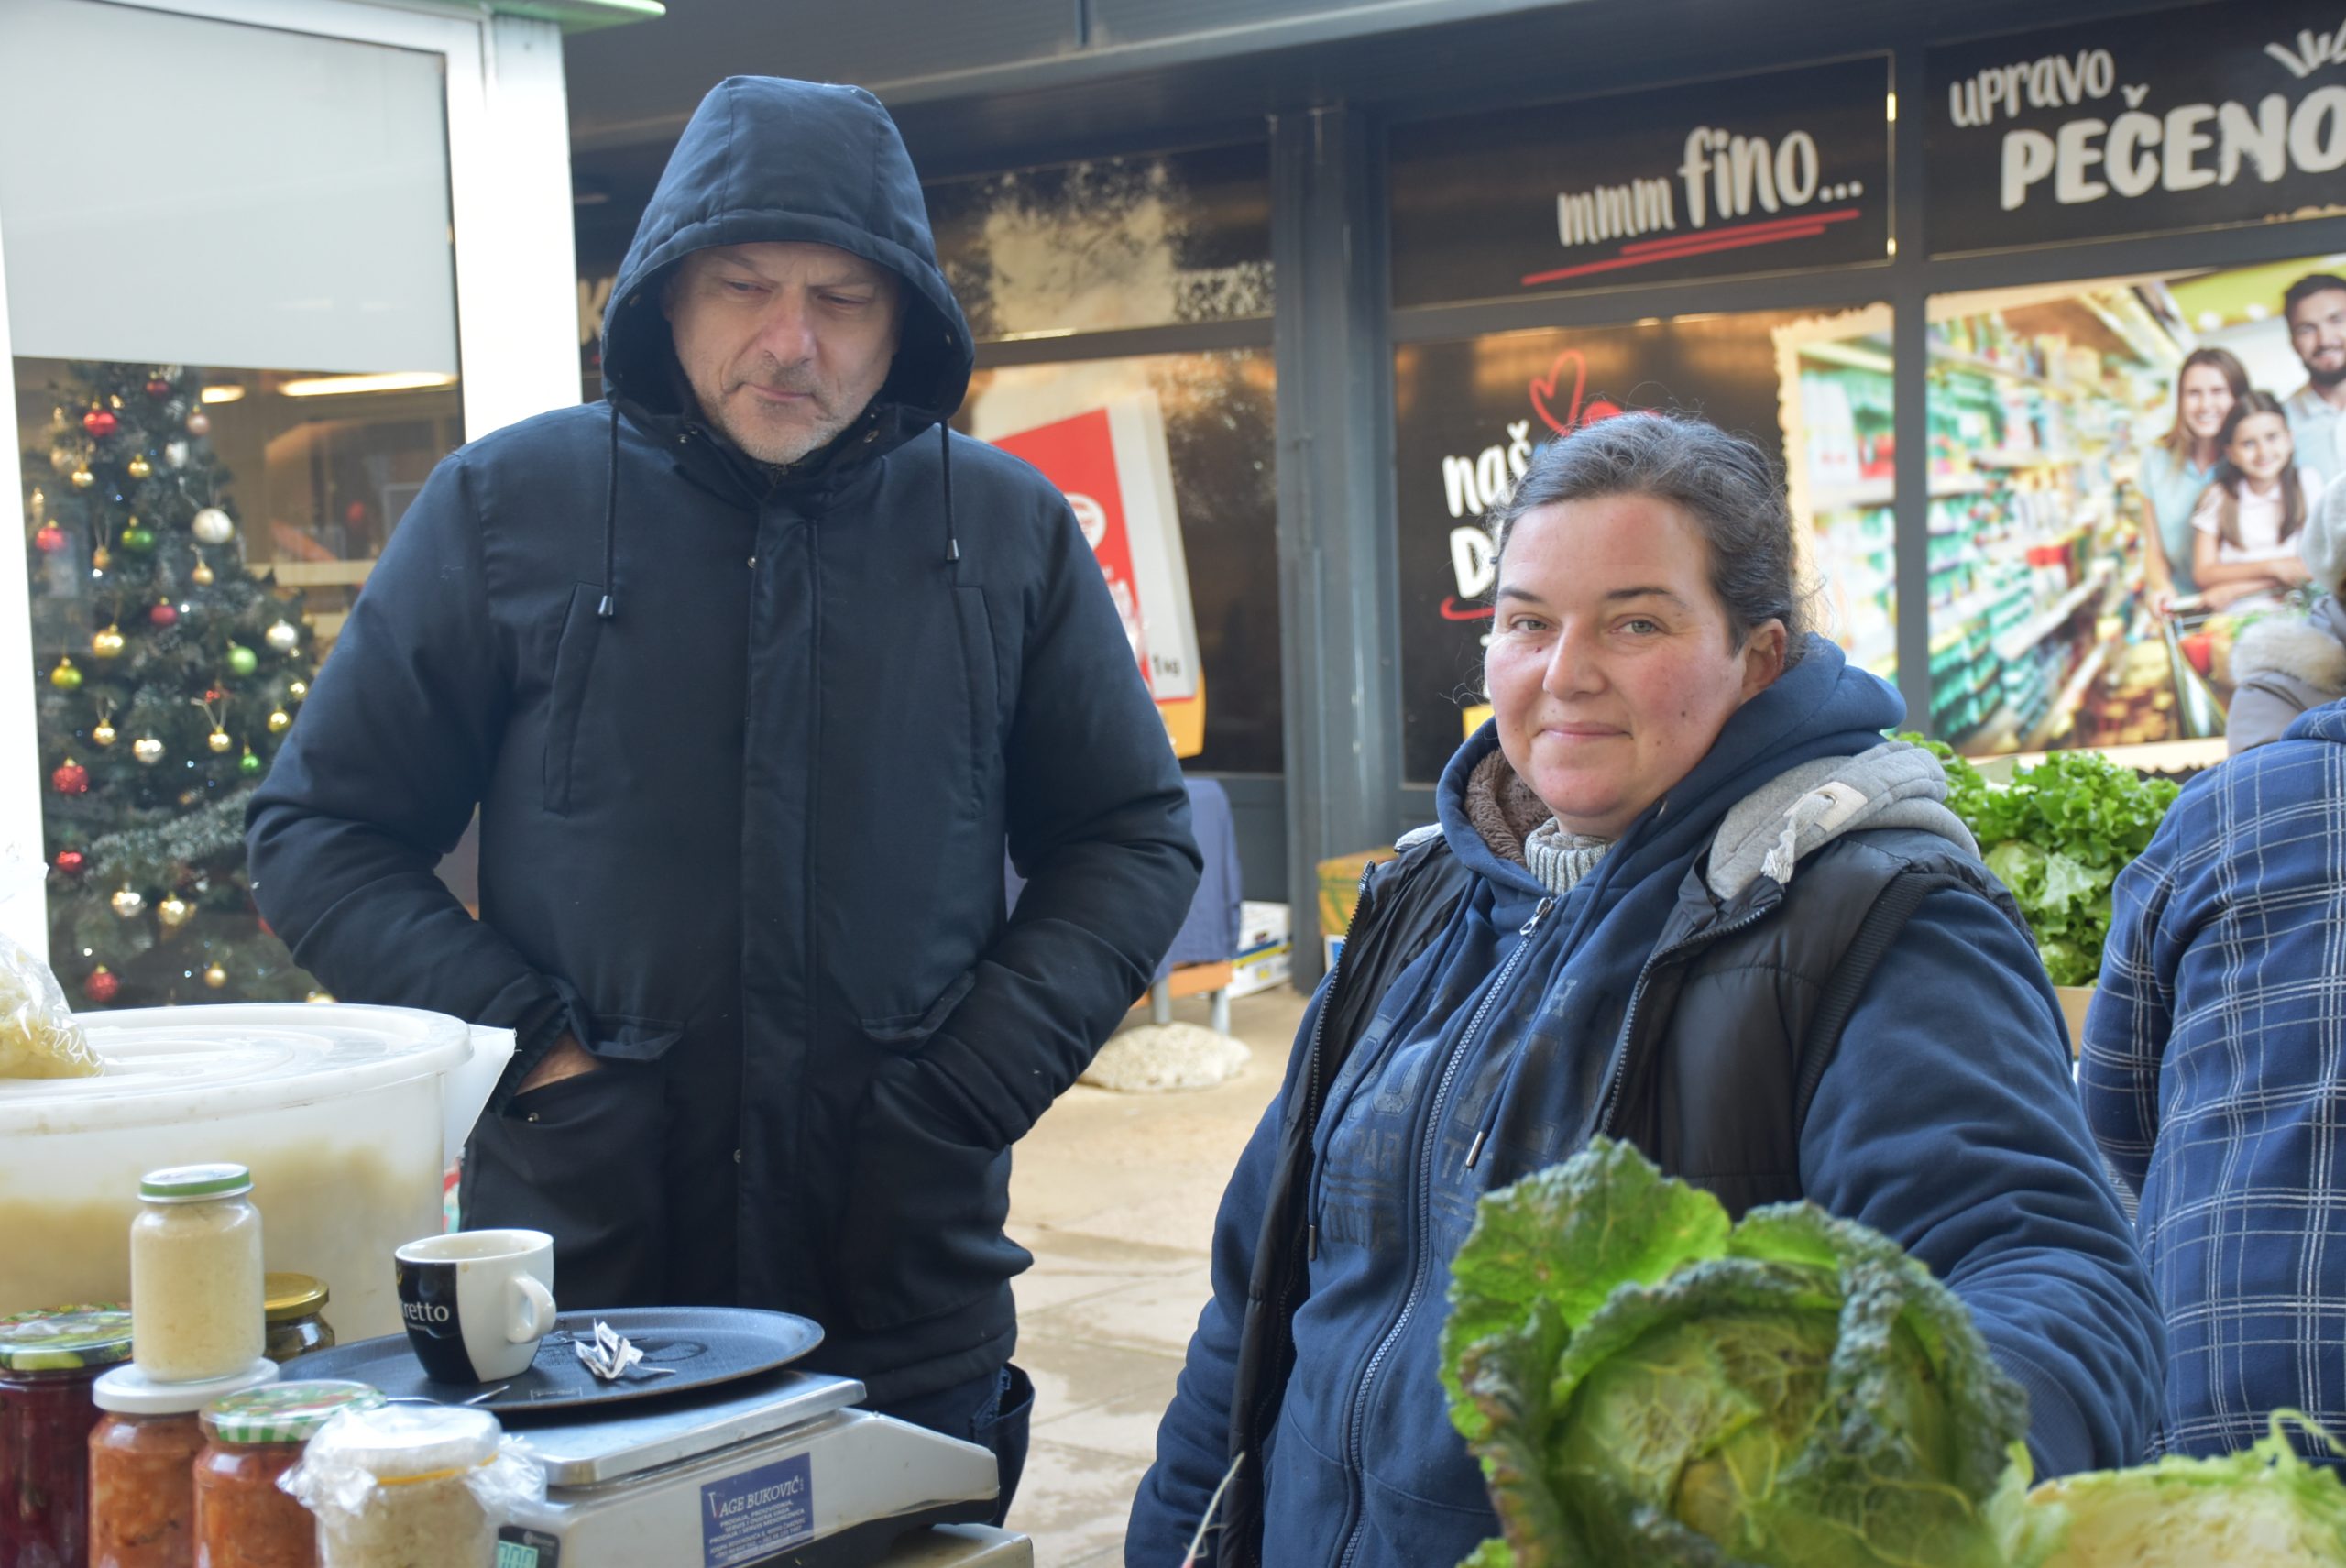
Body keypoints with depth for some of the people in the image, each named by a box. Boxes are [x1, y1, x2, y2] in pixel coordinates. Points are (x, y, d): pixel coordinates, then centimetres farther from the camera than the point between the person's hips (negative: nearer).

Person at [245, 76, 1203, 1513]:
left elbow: (1132, 841, 11)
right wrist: (525, 1042, -8)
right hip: (574, 1288, -1)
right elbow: (319, 829, 4)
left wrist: (983, 1076, -2)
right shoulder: (508, 507, 1)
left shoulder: (1011, 532, 4)